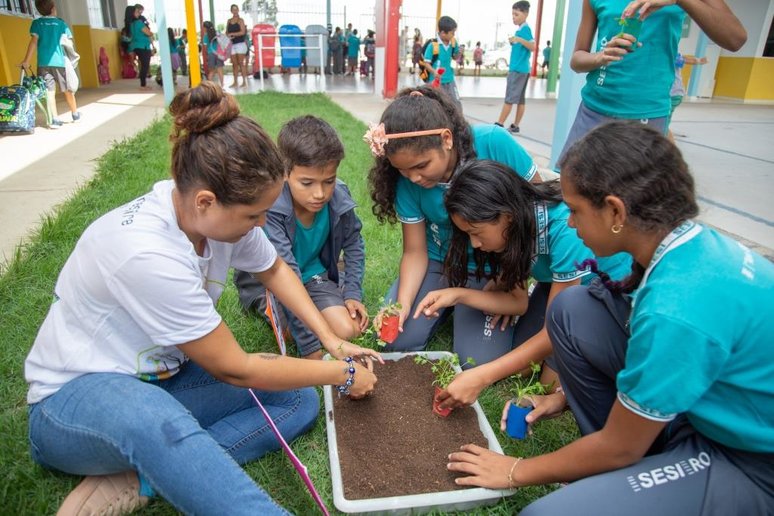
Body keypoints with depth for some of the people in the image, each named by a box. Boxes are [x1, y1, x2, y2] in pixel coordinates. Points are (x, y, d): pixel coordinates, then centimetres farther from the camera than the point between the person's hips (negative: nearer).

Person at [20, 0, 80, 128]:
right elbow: (69, 42, 4)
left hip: (43, 62, 0)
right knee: (67, 90, 15)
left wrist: (26, 61, -4)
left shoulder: (36, 23, 6)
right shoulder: (61, 22, 8)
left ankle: (54, 120, -11)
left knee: (49, 92, -2)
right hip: (60, 61, 0)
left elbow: (34, 41, -4)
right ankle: (75, 114, 29)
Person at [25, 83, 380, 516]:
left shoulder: (215, 209, -12)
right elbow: (234, 370, -23)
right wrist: (342, 374, -14)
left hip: (160, 377, 8)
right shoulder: (147, 252, -32)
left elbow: (274, 269, 8)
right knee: (156, 421, -43)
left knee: (298, 401, -8)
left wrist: (333, 342, 0)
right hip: (76, 396, -8)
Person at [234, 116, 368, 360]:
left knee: (349, 330, -14)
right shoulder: (268, 210, -33)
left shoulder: (339, 199, -18)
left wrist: (353, 293, -6)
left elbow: (353, 244, 3)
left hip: (314, 274, 4)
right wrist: (310, 348, -33)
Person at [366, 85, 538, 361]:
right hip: (439, 260, 3)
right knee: (399, 340, -10)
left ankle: (462, 305, 17)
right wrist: (403, 303, -25)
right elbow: (415, 251, -8)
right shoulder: (407, 181, -17)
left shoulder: (493, 143, -26)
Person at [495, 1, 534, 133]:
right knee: (520, 99, 8)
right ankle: (515, 126, 12)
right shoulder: (519, 30, 15)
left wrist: (519, 39, -32)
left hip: (518, 69, -10)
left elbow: (533, 47, -23)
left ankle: (499, 125, -4)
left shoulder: (525, 29, -12)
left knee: (510, 99, -7)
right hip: (520, 69, 10)